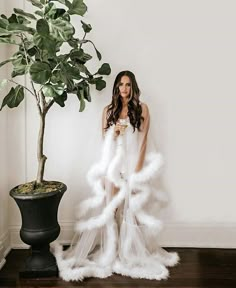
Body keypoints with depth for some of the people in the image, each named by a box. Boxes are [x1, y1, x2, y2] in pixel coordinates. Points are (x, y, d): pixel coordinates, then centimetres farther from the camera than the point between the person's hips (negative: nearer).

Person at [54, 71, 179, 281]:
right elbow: (105, 138, 13)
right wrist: (114, 132, -10)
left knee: (133, 208, 1)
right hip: (113, 163, 2)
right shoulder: (109, 110, 9)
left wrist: (137, 169, -11)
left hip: (134, 163, -2)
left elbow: (143, 140, -4)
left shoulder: (142, 109, 2)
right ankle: (111, 252, 14)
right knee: (111, 207, 0)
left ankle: (134, 252, 17)